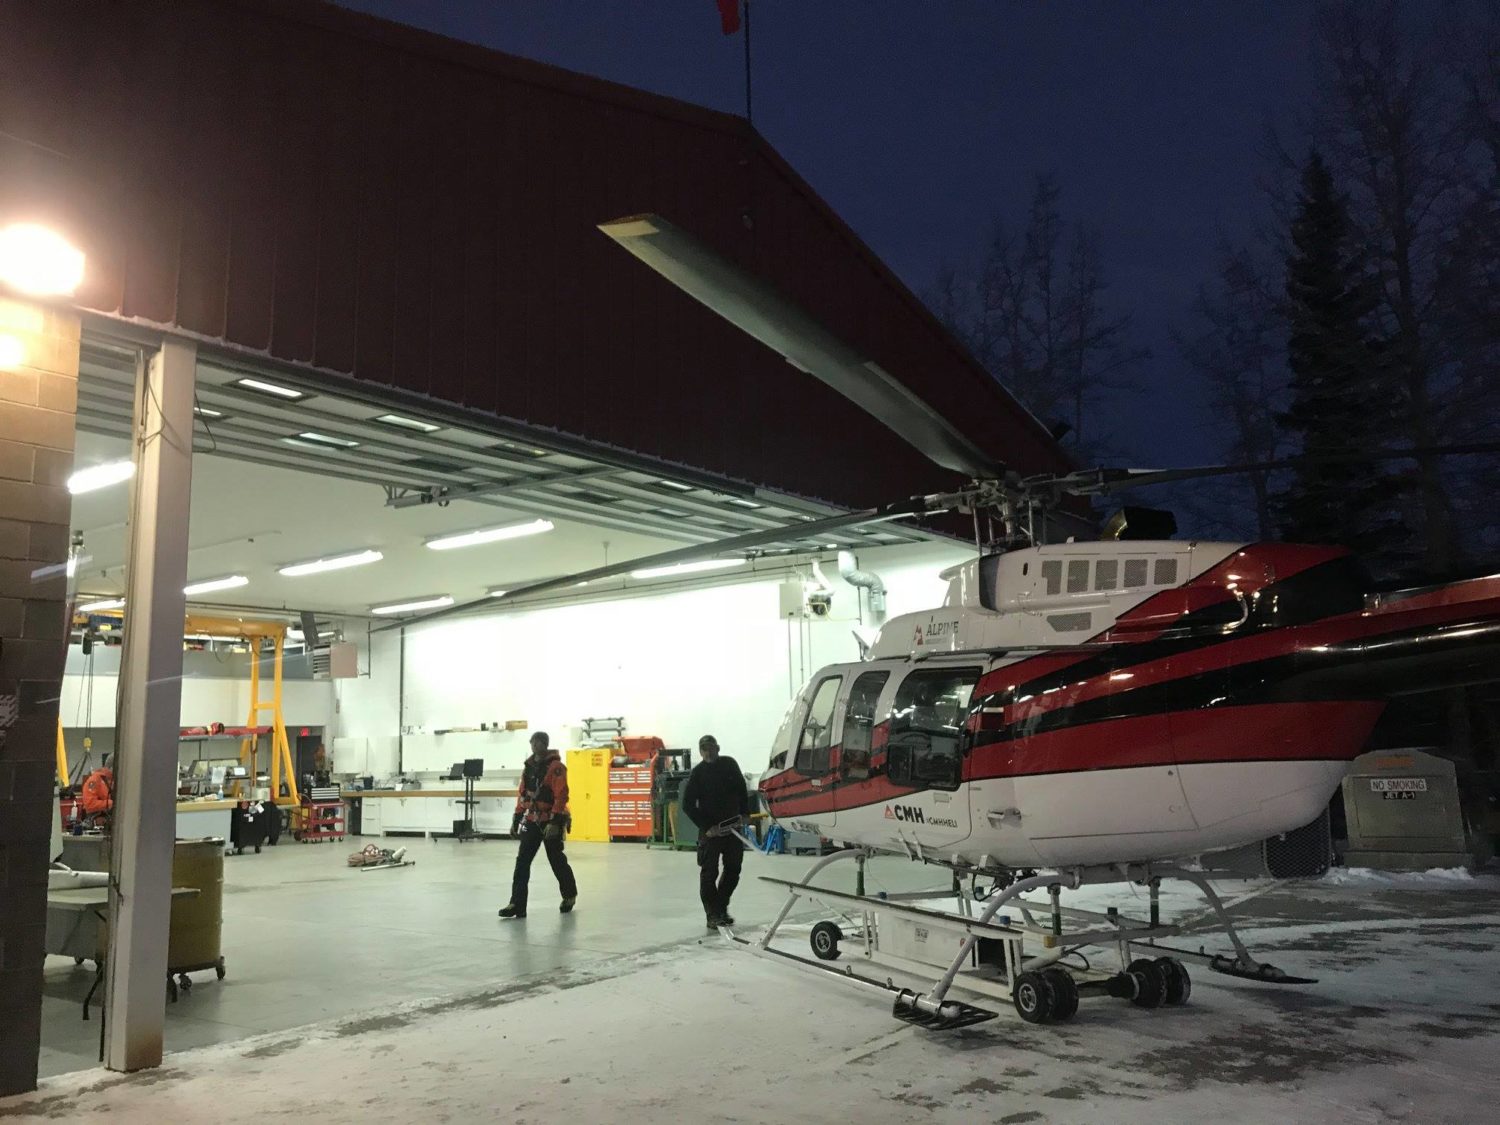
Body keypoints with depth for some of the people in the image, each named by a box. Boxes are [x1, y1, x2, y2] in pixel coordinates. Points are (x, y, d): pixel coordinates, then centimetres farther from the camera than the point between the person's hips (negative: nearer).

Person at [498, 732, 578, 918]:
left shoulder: (556, 767, -13)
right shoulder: (528, 766, 10)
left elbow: (561, 795, -19)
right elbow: (523, 794, 16)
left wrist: (555, 822, -24)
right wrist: (517, 819, 14)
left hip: (551, 821, -6)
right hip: (531, 821, 6)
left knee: (557, 861, 7)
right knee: (522, 862, -3)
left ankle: (569, 895, 29)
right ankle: (517, 904, -3)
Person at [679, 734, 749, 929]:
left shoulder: (730, 764, 2)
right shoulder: (698, 773, -9)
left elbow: (742, 790, 15)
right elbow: (688, 805, -9)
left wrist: (744, 814, 3)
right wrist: (706, 827, -14)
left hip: (733, 826, 4)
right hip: (711, 830, -4)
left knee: (733, 870, 10)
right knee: (709, 873, -2)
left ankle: (721, 907, 27)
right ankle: (713, 915, 6)